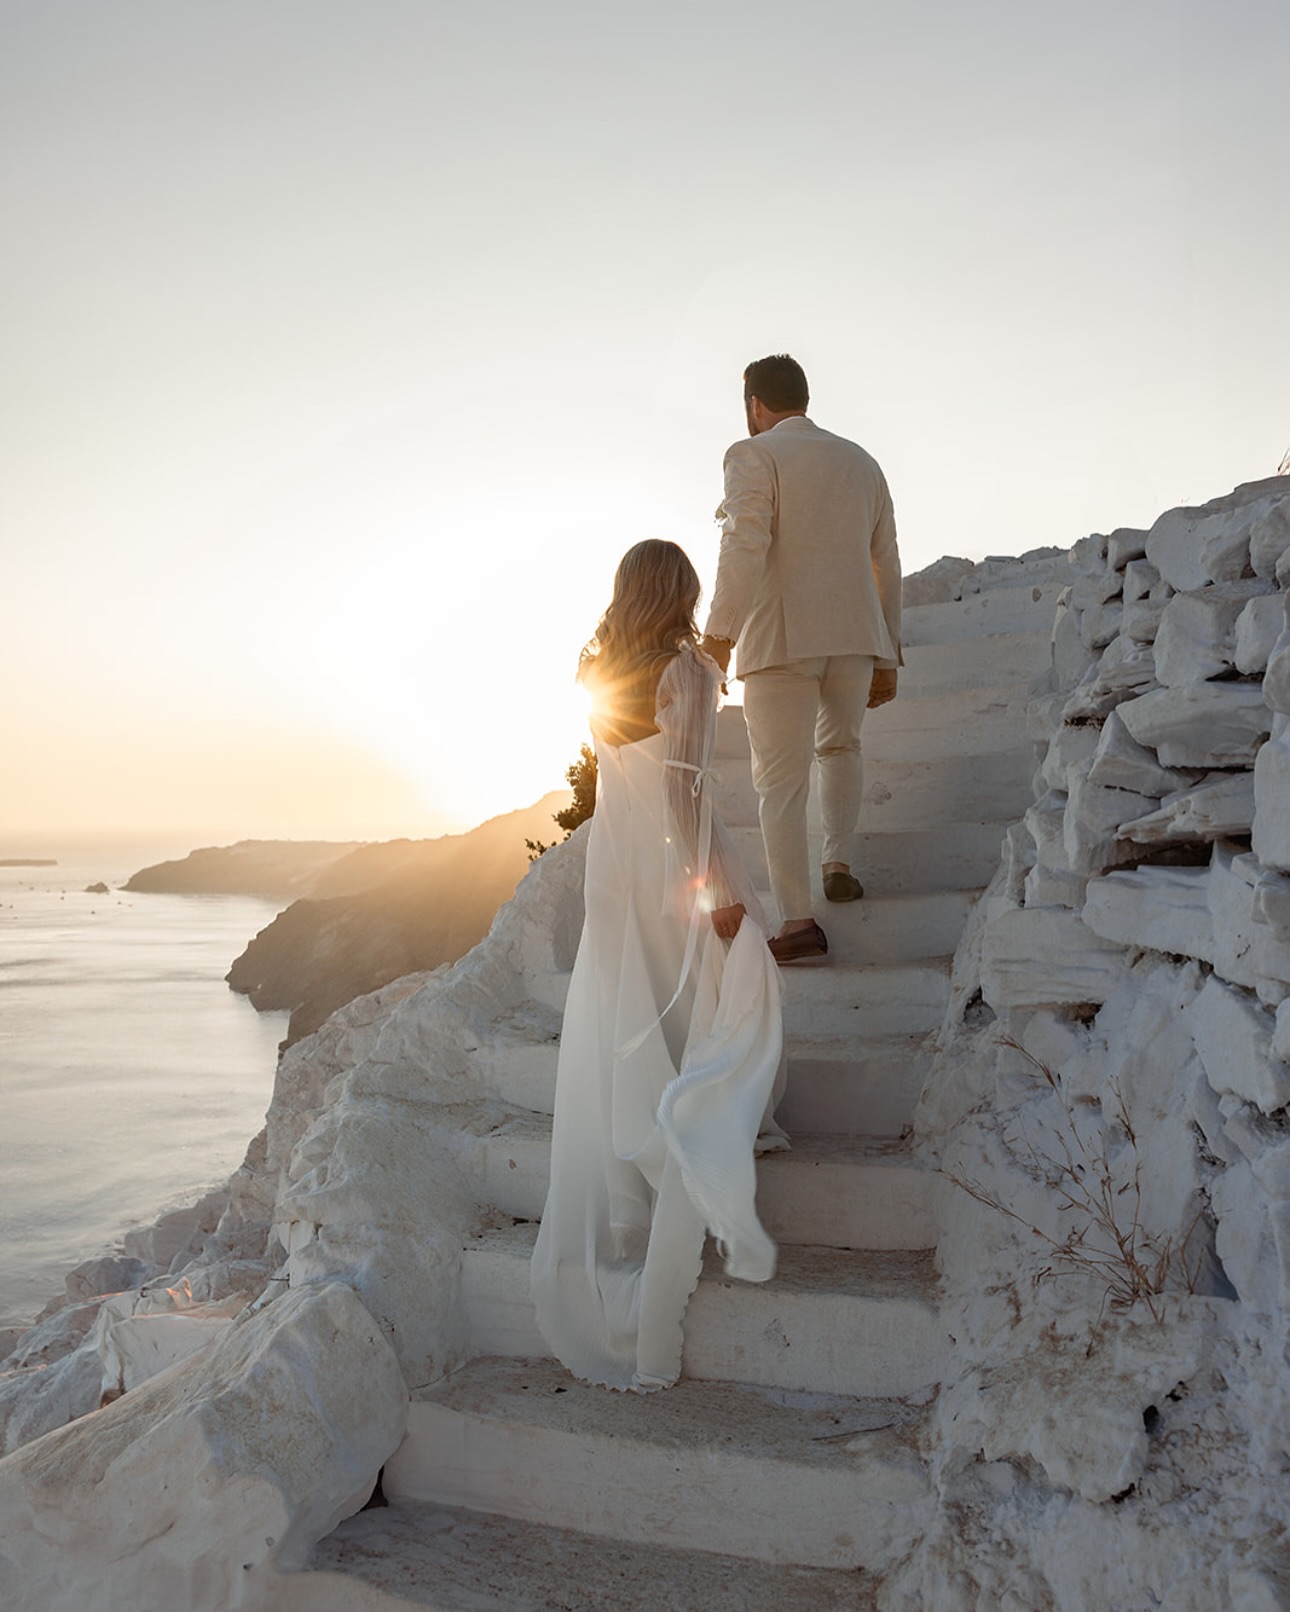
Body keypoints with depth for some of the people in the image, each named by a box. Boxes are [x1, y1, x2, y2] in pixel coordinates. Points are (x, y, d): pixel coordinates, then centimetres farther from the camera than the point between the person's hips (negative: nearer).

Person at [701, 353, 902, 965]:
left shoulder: (753, 455, -1)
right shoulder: (862, 462, 18)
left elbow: (745, 548, -18)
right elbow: (886, 565, 17)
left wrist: (718, 636, -19)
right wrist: (886, 658, 21)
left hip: (781, 639, -5)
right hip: (855, 636, 6)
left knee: (780, 778, -1)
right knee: (839, 746, 28)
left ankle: (797, 921, -4)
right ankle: (839, 862, 20)